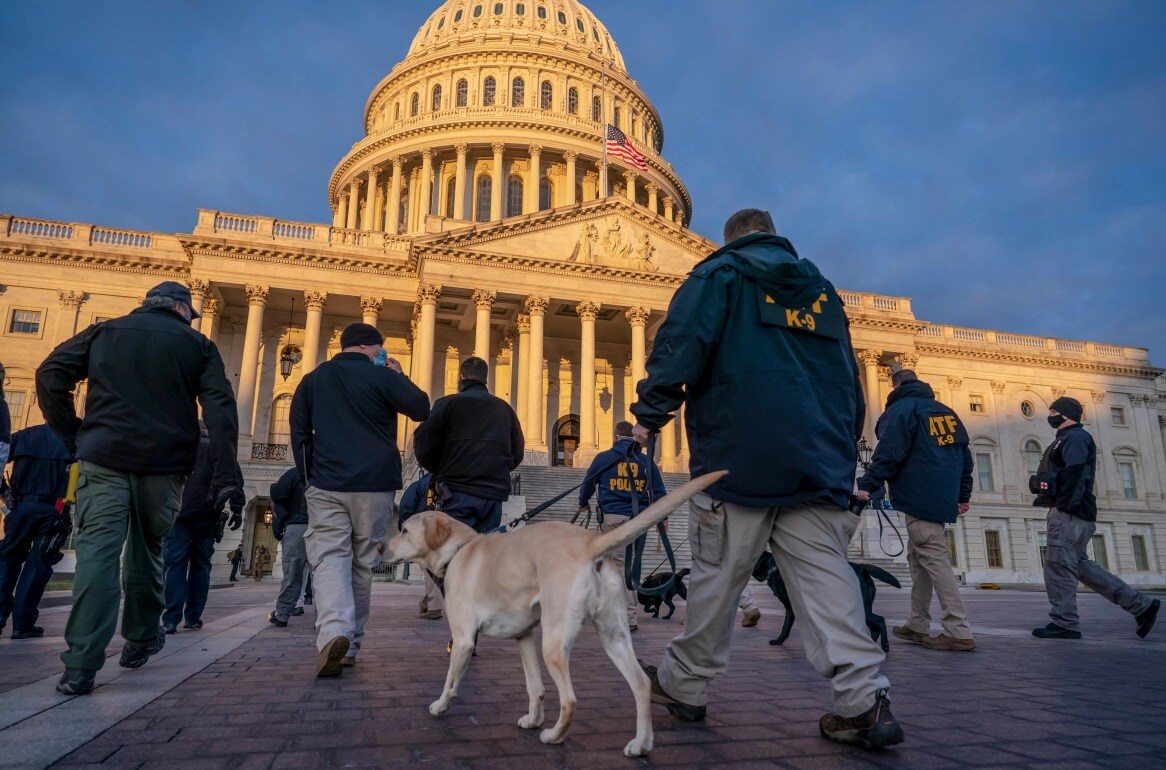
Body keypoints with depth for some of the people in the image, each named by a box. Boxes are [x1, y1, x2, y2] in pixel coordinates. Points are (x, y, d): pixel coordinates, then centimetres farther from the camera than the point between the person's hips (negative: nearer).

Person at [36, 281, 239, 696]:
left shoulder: (105, 331, 15)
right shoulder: (197, 345, 9)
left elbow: (50, 376, 6)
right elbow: (221, 410, -3)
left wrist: (73, 436, 9)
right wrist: (225, 477, -6)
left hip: (104, 459, 0)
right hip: (163, 465, 0)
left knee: (97, 553, -5)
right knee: (147, 550, 17)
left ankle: (81, 666, -13)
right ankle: (141, 640, 28)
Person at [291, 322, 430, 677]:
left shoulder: (313, 379, 12)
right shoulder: (381, 376, -1)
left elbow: (299, 433, 12)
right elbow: (421, 409, 1)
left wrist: (309, 477, 17)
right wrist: (399, 376, 12)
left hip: (326, 485, 2)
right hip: (376, 485, -1)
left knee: (330, 558, -4)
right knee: (363, 564, 9)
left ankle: (334, 632, -28)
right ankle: (350, 644, 14)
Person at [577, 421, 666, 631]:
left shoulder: (604, 458, 2)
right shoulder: (646, 461, 7)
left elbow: (588, 483, 14)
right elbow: (659, 492, 7)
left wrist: (583, 503, 32)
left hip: (613, 517, -3)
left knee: (618, 563, 0)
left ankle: (630, 618, -5)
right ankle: (629, 611, 19)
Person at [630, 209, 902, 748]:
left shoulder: (720, 273, 6)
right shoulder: (823, 291, 23)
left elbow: (681, 344, -10)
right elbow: (851, 380, 23)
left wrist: (649, 414, -2)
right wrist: (843, 449, 29)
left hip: (738, 457, -4)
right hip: (819, 461, 5)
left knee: (715, 578, 4)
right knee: (826, 577, 1)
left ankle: (683, 685, 18)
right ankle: (864, 699, -7)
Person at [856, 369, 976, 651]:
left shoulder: (901, 409, -4)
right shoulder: (946, 411, 19)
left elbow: (888, 453, -17)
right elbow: (964, 454, 20)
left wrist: (867, 486, -17)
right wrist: (963, 495, 25)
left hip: (919, 498, -8)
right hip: (941, 498, 8)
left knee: (934, 560, -10)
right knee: (918, 558, 13)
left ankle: (959, 631, -13)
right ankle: (918, 625, 16)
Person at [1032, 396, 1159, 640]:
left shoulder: (1074, 437, -7)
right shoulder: (1067, 438, 25)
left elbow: (1075, 471, -21)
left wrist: (1064, 505, -25)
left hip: (1069, 513, -11)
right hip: (1069, 512, 11)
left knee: (1058, 566, -9)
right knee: (1080, 565, 12)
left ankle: (1064, 623, -5)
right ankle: (1141, 605, 16)